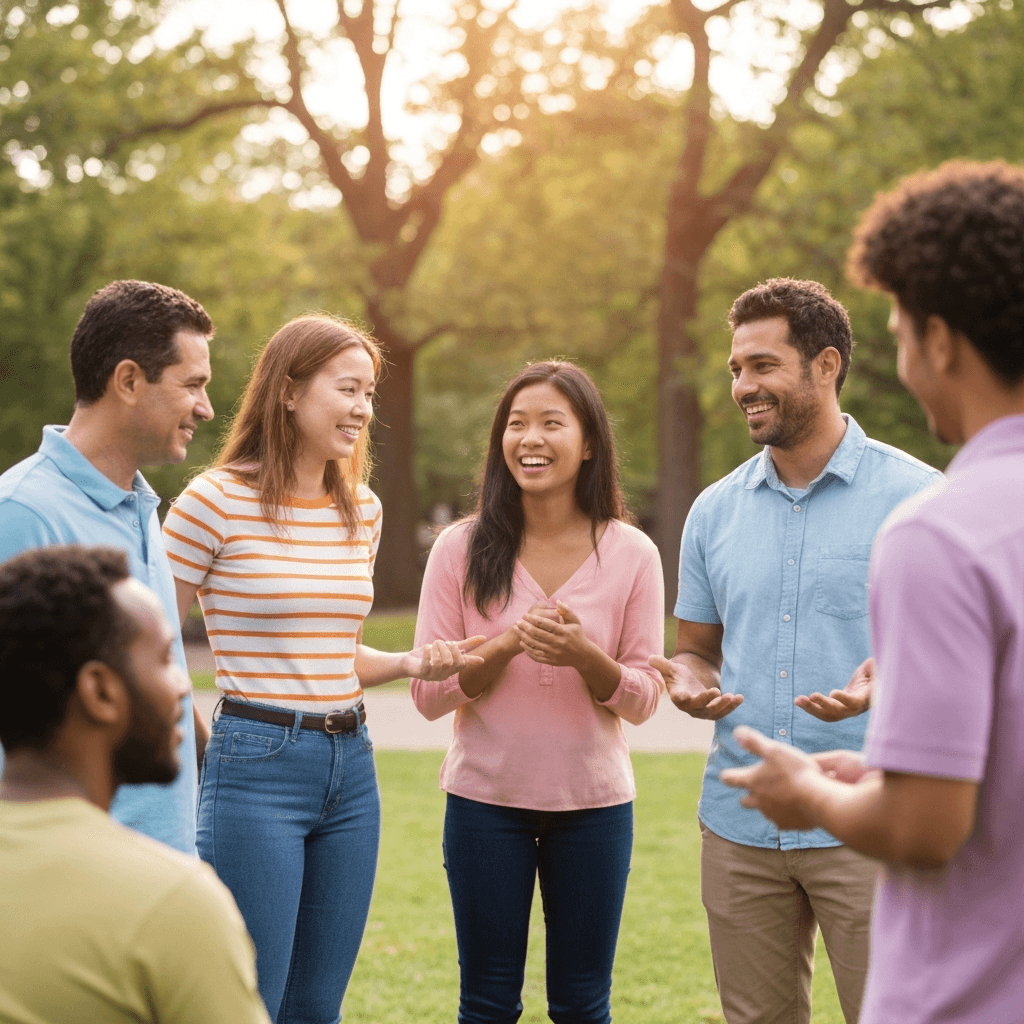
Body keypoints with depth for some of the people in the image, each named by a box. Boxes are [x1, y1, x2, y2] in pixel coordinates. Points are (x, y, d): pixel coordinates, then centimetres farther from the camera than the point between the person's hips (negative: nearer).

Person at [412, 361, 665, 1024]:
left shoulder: (632, 554, -3)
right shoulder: (462, 549, -3)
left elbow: (643, 698, -1)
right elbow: (428, 693, -3)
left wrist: (583, 654, -20)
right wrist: (507, 645, -19)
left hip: (595, 802, 0)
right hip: (486, 796, 0)